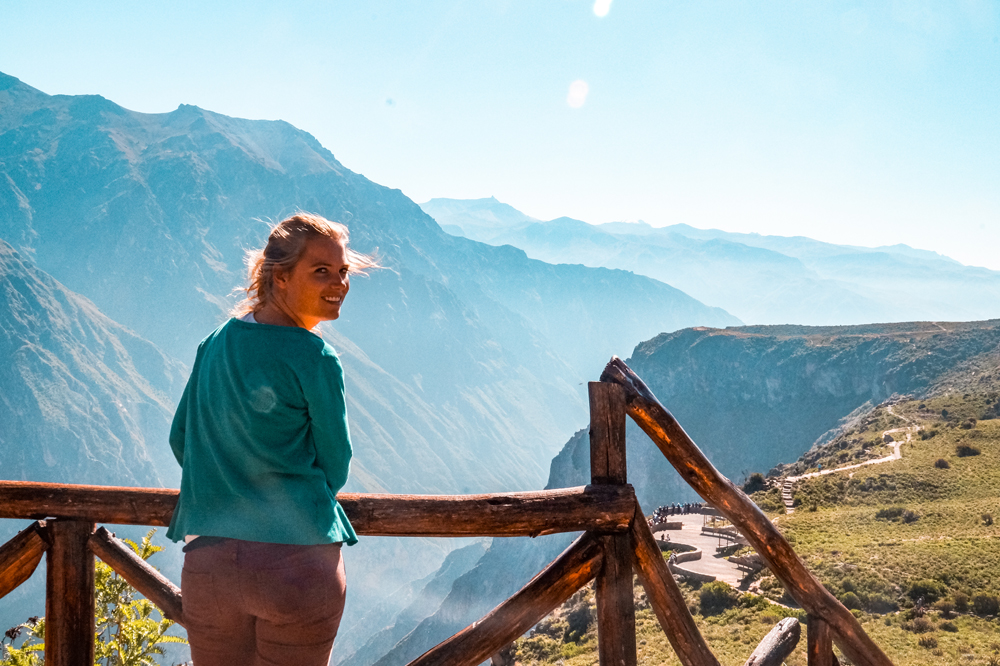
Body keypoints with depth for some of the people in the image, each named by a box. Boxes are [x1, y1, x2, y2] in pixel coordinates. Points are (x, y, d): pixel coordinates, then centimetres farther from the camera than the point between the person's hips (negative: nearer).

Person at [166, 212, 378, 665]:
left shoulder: (216, 344, 5)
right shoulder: (315, 360, -11)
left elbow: (181, 439, 14)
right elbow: (335, 467, -1)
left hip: (209, 560, 5)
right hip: (299, 561, -5)